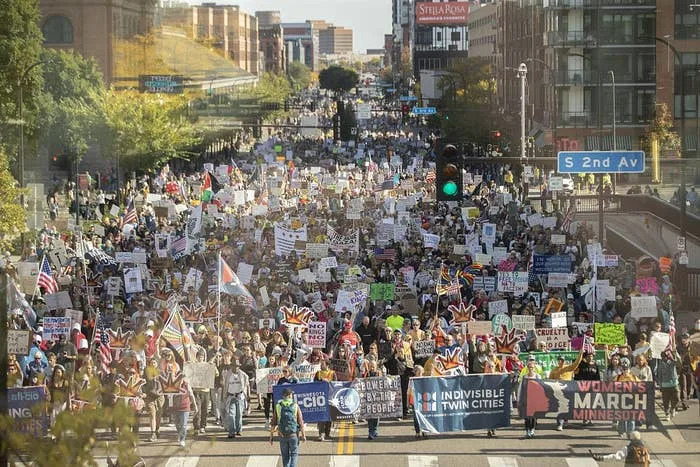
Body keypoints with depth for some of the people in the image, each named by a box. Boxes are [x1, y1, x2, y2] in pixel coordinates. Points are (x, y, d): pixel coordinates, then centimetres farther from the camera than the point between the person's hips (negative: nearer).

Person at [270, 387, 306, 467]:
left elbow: (273, 424, -2)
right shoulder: (295, 406, -7)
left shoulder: (278, 406, -3)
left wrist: (271, 436, 5)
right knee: (294, 454, 11)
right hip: (293, 435, -1)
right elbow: (301, 423, -5)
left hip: (282, 436, 1)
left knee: (285, 455, 15)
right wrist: (303, 435, 7)